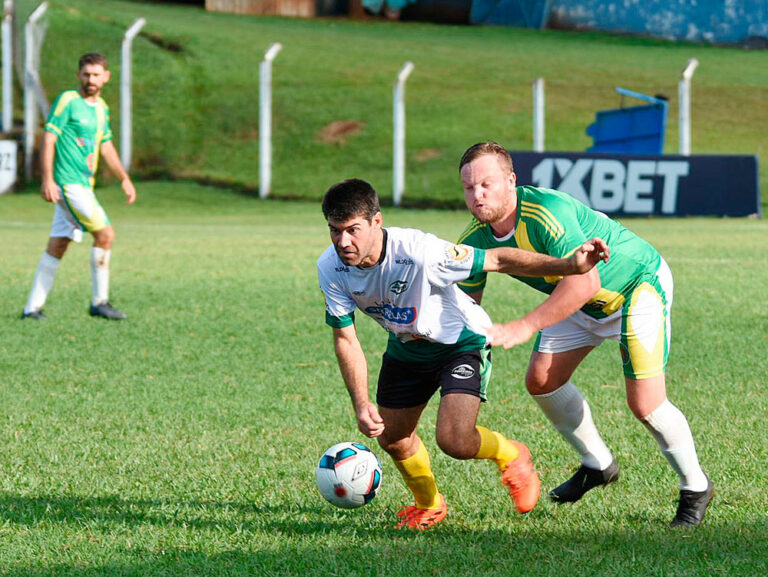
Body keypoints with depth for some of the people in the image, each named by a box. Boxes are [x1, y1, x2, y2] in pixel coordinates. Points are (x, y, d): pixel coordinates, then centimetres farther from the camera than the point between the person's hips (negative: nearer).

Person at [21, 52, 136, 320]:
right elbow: (48, 140, -12)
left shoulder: (101, 107, 15)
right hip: (68, 183, -8)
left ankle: (33, 306, 10)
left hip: (83, 185, 8)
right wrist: (47, 180, -20)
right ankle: (99, 301, -5)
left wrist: (125, 179, 25)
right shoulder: (67, 101, -9)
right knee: (105, 233, -13)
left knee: (57, 246, 7)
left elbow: (106, 147, 27)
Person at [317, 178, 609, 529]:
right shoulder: (331, 268, -21)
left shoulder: (418, 251, -37)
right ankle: (429, 505, 42)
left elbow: (497, 260, -32)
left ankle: (510, 455, 15)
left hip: (461, 341, -6)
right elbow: (345, 339, -12)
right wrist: (361, 405, -23)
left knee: (454, 441, -20)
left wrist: (570, 265, -40)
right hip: (406, 347, 6)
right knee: (391, 436, 12)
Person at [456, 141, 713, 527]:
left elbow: (585, 282, -45)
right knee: (541, 379, -1)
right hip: (580, 304, 8)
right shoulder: (475, 240, -12)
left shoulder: (548, 212, -37)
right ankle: (597, 465, 22)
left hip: (637, 284, -8)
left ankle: (695, 487, 9)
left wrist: (524, 328, -49)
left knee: (644, 402, -14)